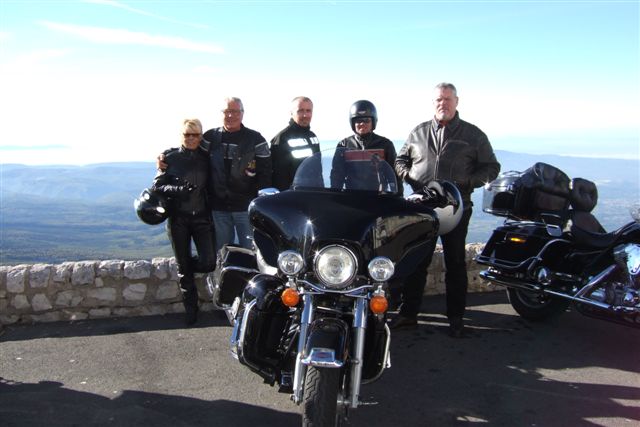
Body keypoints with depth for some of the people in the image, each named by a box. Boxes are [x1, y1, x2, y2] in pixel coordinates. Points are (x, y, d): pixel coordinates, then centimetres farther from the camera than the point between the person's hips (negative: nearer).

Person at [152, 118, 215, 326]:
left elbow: (212, 186, 10)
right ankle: (191, 310, 21)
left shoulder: (206, 157, 5)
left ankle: (185, 269, 25)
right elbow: (157, 186, -2)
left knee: (209, 262, -10)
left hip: (202, 216, 1)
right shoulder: (170, 157, 1)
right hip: (178, 218, -1)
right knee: (183, 267, 5)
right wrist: (178, 189, -19)